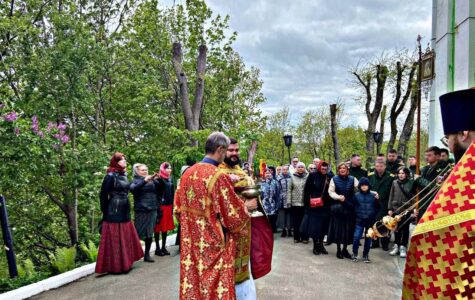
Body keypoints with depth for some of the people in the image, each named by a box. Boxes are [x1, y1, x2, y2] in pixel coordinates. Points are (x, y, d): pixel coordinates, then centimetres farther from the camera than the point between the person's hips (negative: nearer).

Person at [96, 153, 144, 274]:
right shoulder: (110, 176, -12)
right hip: (114, 212, -8)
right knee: (115, 239, -1)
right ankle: (114, 266, 9)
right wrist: (105, 212, -8)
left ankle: (124, 263, 24)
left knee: (126, 238, 13)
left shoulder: (124, 175, 10)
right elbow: (103, 195, -11)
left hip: (124, 212, 8)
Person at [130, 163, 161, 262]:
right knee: (138, 234, -5)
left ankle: (147, 254, 19)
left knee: (150, 234, 8)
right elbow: (133, 189, -20)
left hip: (152, 210, 4)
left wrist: (157, 180, -14)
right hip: (141, 211, -4)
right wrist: (144, 181, -28)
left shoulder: (152, 181, 11)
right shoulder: (136, 181, 1)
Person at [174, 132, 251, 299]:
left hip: (191, 243, 7)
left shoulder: (188, 173, 2)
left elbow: (179, 209, 10)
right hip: (213, 243, -7)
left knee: (193, 281, 17)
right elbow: (234, 213, -13)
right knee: (216, 285, 7)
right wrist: (245, 210, 6)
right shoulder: (218, 176, -19)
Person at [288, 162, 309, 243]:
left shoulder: (307, 177, 1)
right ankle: (296, 237, 16)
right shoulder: (292, 177, 6)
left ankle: (304, 237, 12)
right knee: (296, 220, 7)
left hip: (305, 202, -1)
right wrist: (289, 201, -1)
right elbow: (290, 190, 5)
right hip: (295, 202, 1)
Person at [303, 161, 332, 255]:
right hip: (314, 206, -3)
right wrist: (307, 203, -8)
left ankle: (321, 244, 22)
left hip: (325, 206, 3)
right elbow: (306, 191, -3)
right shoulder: (313, 176, -3)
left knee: (323, 226, 8)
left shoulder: (329, 177, 5)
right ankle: (315, 246, 13)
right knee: (314, 226, 0)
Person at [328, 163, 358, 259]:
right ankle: (338, 249, 14)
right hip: (338, 207, -1)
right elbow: (331, 192, -1)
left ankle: (345, 249, 20)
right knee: (338, 227, 2)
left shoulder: (352, 179, 5)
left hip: (349, 207, 2)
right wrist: (338, 197, -18)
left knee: (348, 228, 5)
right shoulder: (334, 179, 2)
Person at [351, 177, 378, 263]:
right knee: (356, 237, -6)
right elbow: (353, 206, 1)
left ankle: (366, 255, 26)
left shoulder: (373, 195, 0)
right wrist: (357, 214, -8)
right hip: (359, 220, -1)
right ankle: (354, 254, 14)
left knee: (368, 238, 11)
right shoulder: (356, 195, -2)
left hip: (370, 221, 1)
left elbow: (377, 207, 6)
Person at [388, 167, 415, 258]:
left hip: (406, 210, -2)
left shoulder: (411, 183, -3)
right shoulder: (395, 183, 4)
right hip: (396, 209, 3)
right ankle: (396, 246, 23)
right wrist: (390, 209, 3)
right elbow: (391, 196, 7)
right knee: (397, 228, 11)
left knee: (405, 229, 6)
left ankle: (403, 247, 15)